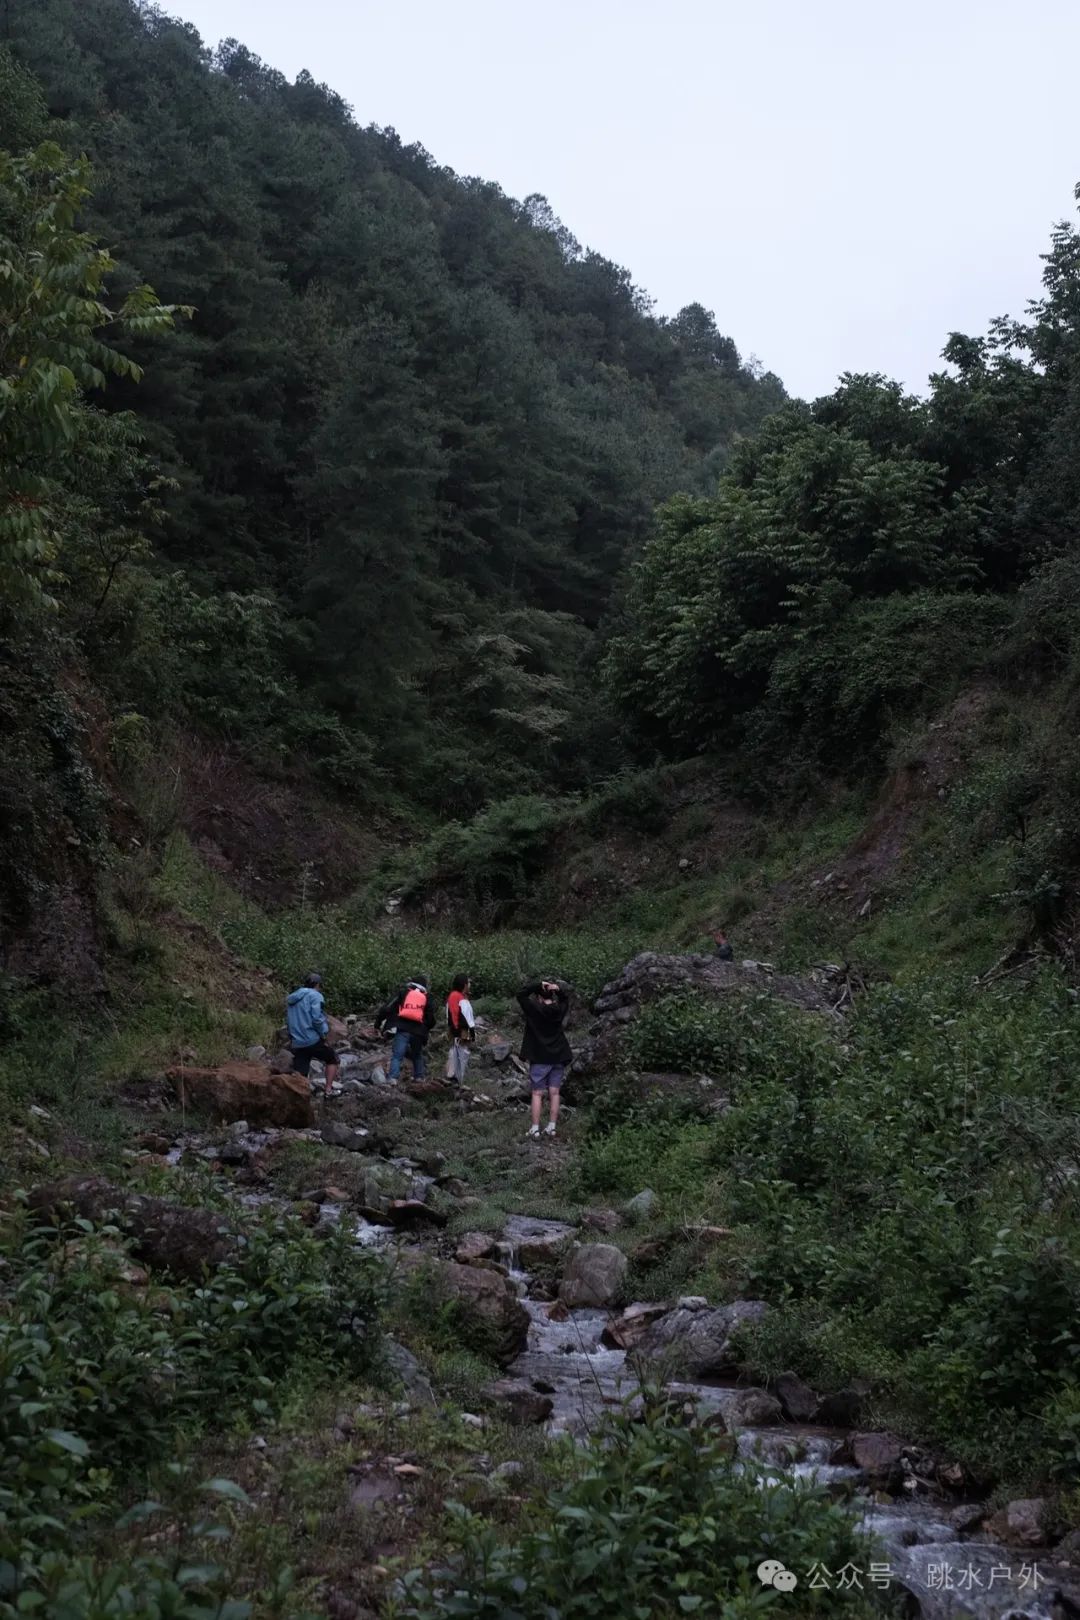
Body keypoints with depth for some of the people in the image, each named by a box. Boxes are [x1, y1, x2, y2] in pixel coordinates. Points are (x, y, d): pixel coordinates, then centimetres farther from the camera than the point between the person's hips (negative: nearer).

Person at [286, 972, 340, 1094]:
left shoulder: (291, 998, 19)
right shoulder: (315, 995, -5)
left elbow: (288, 1021, 21)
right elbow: (317, 1019, -17)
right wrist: (324, 1034, -4)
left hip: (296, 1044, 6)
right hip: (313, 1041, -6)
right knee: (332, 1058, 19)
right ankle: (329, 1090, 11)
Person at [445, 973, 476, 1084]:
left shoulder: (450, 997, 9)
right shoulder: (463, 1000, -17)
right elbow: (468, 1017, -16)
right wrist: (472, 1032, -11)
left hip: (453, 1030, 8)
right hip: (463, 1032, -8)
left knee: (453, 1053, 12)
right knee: (463, 1055, -2)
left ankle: (450, 1076, 10)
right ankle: (459, 1081, -1)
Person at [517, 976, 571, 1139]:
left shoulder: (534, 1009, -13)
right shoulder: (560, 1010, -1)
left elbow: (520, 994, -9)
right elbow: (565, 998, 19)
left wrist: (538, 984, -13)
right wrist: (558, 988, 0)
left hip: (539, 1058, -3)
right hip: (558, 1058, 4)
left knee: (537, 1094, 2)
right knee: (554, 1093, 7)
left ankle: (535, 1128, 2)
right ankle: (552, 1127, 9)